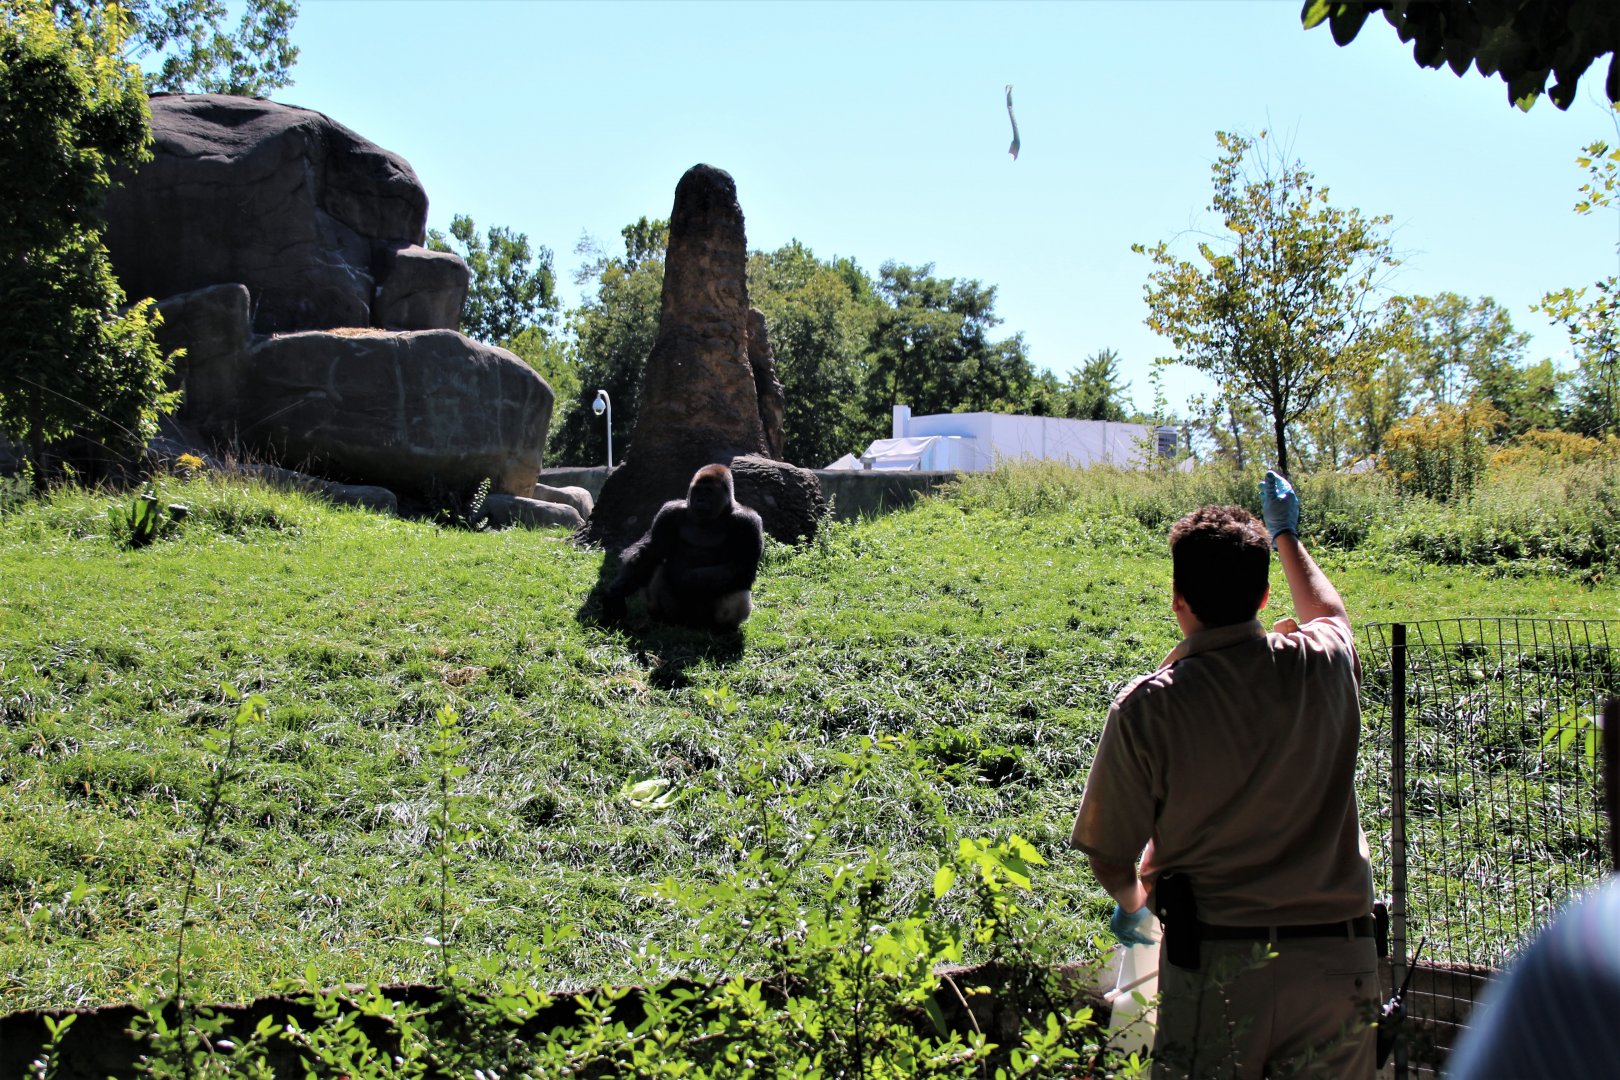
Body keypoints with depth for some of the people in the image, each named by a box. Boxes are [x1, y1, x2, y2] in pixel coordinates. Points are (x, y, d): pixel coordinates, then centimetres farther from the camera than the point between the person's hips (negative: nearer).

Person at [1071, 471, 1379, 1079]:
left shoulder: (1147, 707, -11)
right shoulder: (1324, 666, -3)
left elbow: (1109, 852, -2)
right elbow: (1328, 612, 25)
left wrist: (1134, 902, 21)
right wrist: (1285, 536, 42)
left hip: (1215, 960, -3)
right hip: (1336, 954, 3)